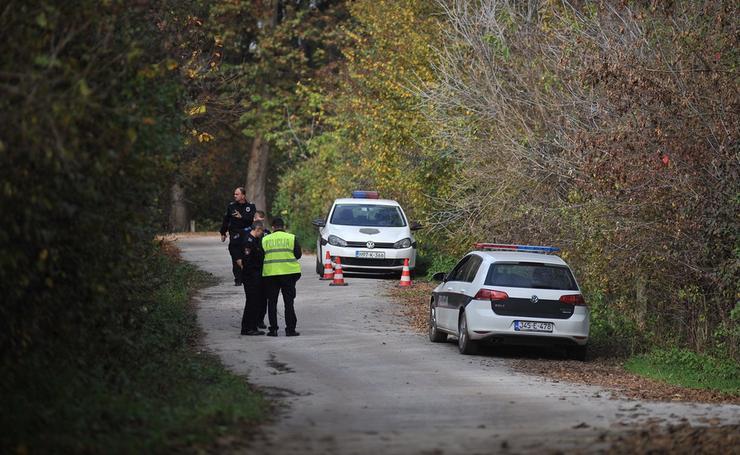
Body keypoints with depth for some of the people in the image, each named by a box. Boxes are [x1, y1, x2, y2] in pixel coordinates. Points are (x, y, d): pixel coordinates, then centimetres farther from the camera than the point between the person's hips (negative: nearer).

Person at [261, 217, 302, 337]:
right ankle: (290, 329, -1)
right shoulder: (291, 238, 0)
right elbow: (298, 254, 1)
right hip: (288, 272, -1)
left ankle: (273, 329, 4)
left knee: (272, 302, 7)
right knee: (289, 302, 3)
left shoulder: (265, 240, 3)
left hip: (270, 273, 1)